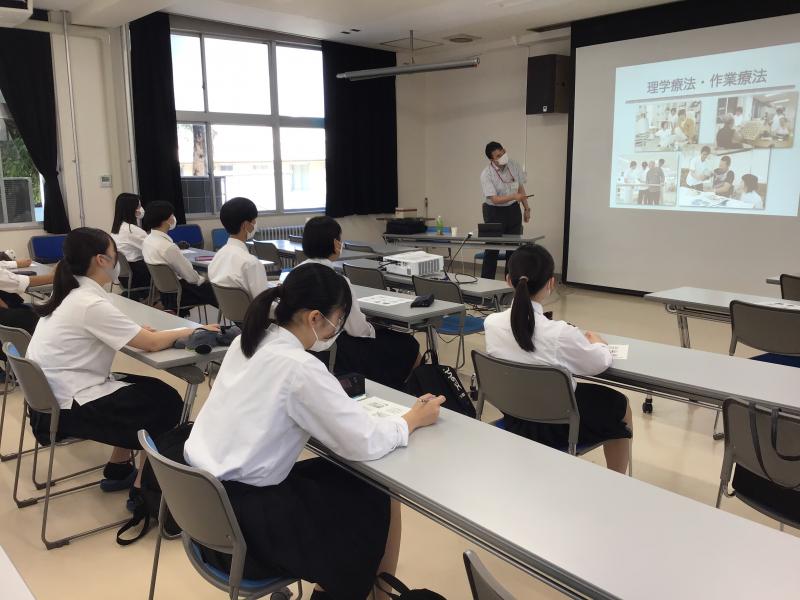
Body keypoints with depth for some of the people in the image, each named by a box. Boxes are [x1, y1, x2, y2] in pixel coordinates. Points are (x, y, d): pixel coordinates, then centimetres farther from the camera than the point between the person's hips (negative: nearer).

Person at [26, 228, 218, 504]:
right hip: (69, 405, -9)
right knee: (167, 403, -2)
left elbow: (109, 332, 15)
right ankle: (142, 489, 8)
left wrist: (138, 330, -3)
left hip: (54, 392, 9)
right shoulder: (91, 304, -24)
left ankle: (118, 469, 22)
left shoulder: (72, 294, 4)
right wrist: (194, 330, -6)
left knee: (152, 390, 13)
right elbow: (151, 343, -20)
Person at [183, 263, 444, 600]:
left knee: (338, 476, 18)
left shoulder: (248, 340, 2)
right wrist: (413, 419, -2)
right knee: (378, 504, 6)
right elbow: (365, 443, -18)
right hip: (240, 518, -8)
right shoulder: (299, 367, -22)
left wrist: (331, 393, 10)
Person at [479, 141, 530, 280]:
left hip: (513, 211, 4)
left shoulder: (513, 165, -3)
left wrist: (526, 208, 11)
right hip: (495, 212, -4)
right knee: (492, 249, -2)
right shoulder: (486, 174, -17)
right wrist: (514, 197, -38)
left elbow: (521, 188, 9)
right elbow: (495, 199, -24)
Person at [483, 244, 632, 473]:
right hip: (556, 425, -5)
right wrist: (596, 341, 14)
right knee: (620, 405, 22)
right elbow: (600, 363, -8)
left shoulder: (491, 323, -14)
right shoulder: (559, 333, -28)